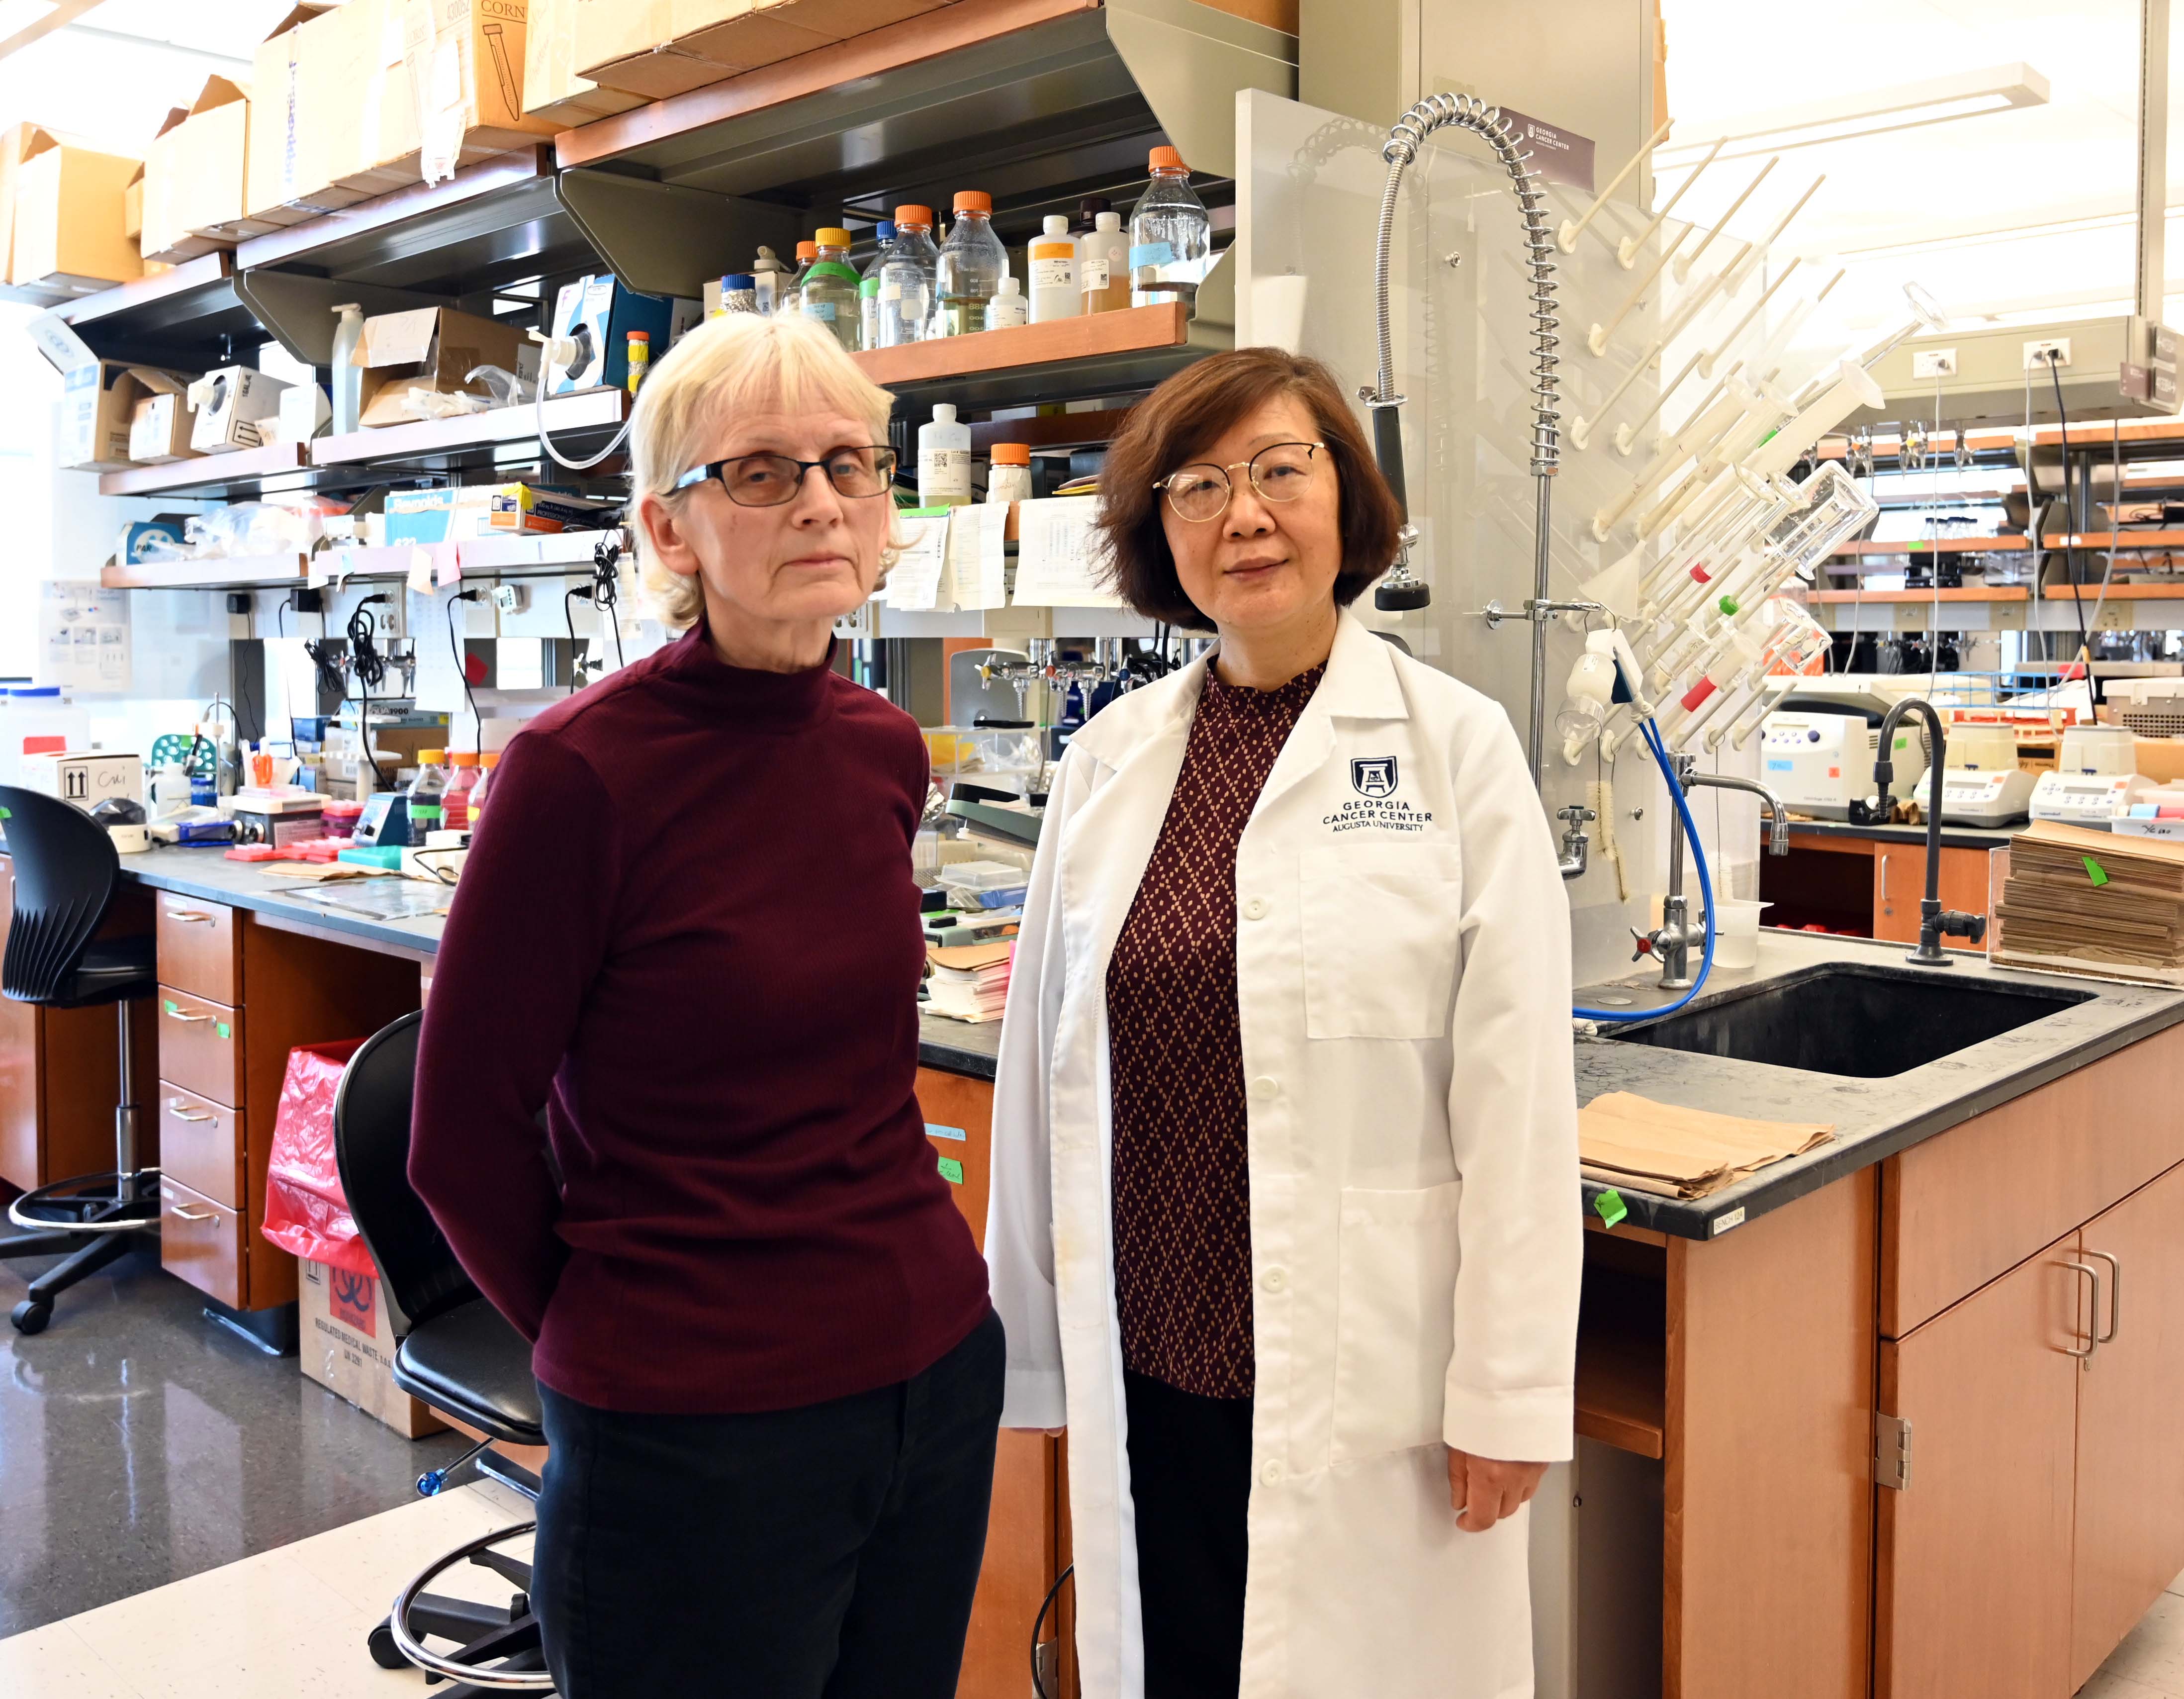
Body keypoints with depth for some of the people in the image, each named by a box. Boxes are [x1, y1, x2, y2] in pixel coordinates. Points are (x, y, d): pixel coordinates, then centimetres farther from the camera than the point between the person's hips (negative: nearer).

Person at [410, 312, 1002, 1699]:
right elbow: (466, 1139, -9)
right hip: (697, 1430, -5)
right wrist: (619, 1341, 1)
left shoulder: (883, 751, 1)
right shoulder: (582, 771, -17)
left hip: (939, 1372, 6)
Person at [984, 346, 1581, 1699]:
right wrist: (1030, 1336, 11)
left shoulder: (1454, 746, -7)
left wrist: (1508, 1390, -8)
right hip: (1148, 1359, 4)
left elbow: (1517, 1089, -8)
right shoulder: (1111, 758, 4)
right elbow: (1047, 1064, 8)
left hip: (1365, 1371, -3)